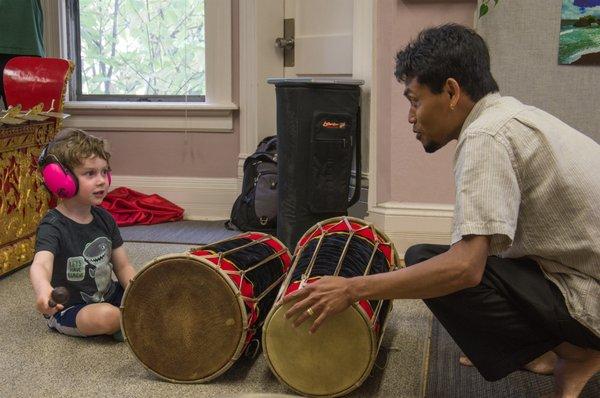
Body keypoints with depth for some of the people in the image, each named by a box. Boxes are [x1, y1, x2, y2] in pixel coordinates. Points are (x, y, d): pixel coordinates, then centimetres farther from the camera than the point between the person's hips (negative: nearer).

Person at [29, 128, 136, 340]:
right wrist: (43, 290, -66)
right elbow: (40, 264, -42)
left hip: (108, 296, 6)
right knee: (107, 315, -32)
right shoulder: (53, 226, -22)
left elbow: (123, 267, 3)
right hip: (69, 309, -6)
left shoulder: (104, 218, -1)